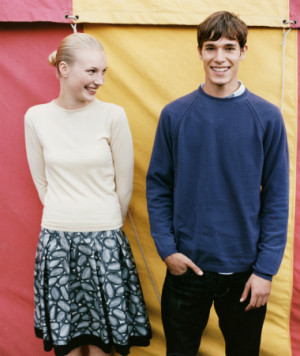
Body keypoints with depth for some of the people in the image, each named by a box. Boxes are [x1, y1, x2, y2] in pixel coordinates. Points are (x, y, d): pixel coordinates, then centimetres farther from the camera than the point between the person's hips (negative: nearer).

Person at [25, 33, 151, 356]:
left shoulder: (113, 115, -8)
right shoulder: (36, 117, -2)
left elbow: (124, 184, 0)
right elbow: (41, 182, 8)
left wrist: (107, 226, 9)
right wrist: (64, 220, 12)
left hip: (104, 242, -1)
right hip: (56, 241, 2)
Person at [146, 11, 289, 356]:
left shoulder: (267, 117, -5)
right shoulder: (174, 114, -3)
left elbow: (277, 199, -4)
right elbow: (158, 186, 0)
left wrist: (266, 269, -8)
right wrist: (167, 248, -8)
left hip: (245, 271, 0)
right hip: (187, 266, 1)